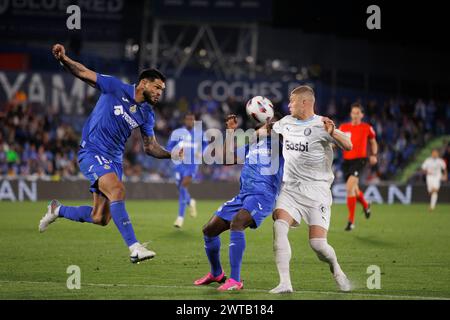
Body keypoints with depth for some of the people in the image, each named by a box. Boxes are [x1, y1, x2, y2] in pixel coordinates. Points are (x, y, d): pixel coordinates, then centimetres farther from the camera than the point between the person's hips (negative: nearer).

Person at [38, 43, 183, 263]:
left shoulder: (147, 114, 7)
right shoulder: (116, 89, -8)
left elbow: (150, 147, 12)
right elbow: (82, 73, -4)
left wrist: (172, 155, -6)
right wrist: (63, 59, -22)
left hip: (113, 160, 7)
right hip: (92, 152, -7)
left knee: (100, 219, 3)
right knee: (117, 189, -31)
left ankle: (58, 210, 31)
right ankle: (134, 247, -34)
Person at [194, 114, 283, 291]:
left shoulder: (277, 141, 3)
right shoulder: (251, 145, 25)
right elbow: (229, 158, 25)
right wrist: (230, 131, 22)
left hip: (263, 196, -8)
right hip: (243, 195, 8)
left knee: (236, 223, -34)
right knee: (209, 229, 8)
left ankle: (235, 280, -33)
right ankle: (216, 273, 32)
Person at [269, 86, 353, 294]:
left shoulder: (321, 125, -9)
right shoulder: (285, 123, 9)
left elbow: (348, 146, -22)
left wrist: (333, 133, -41)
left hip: (316, 190, -5)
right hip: (290, 189, 5)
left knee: (317, 243, -11)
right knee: (279, 226, -21)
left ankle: (335, 269, 23)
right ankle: (285, 283, -21)